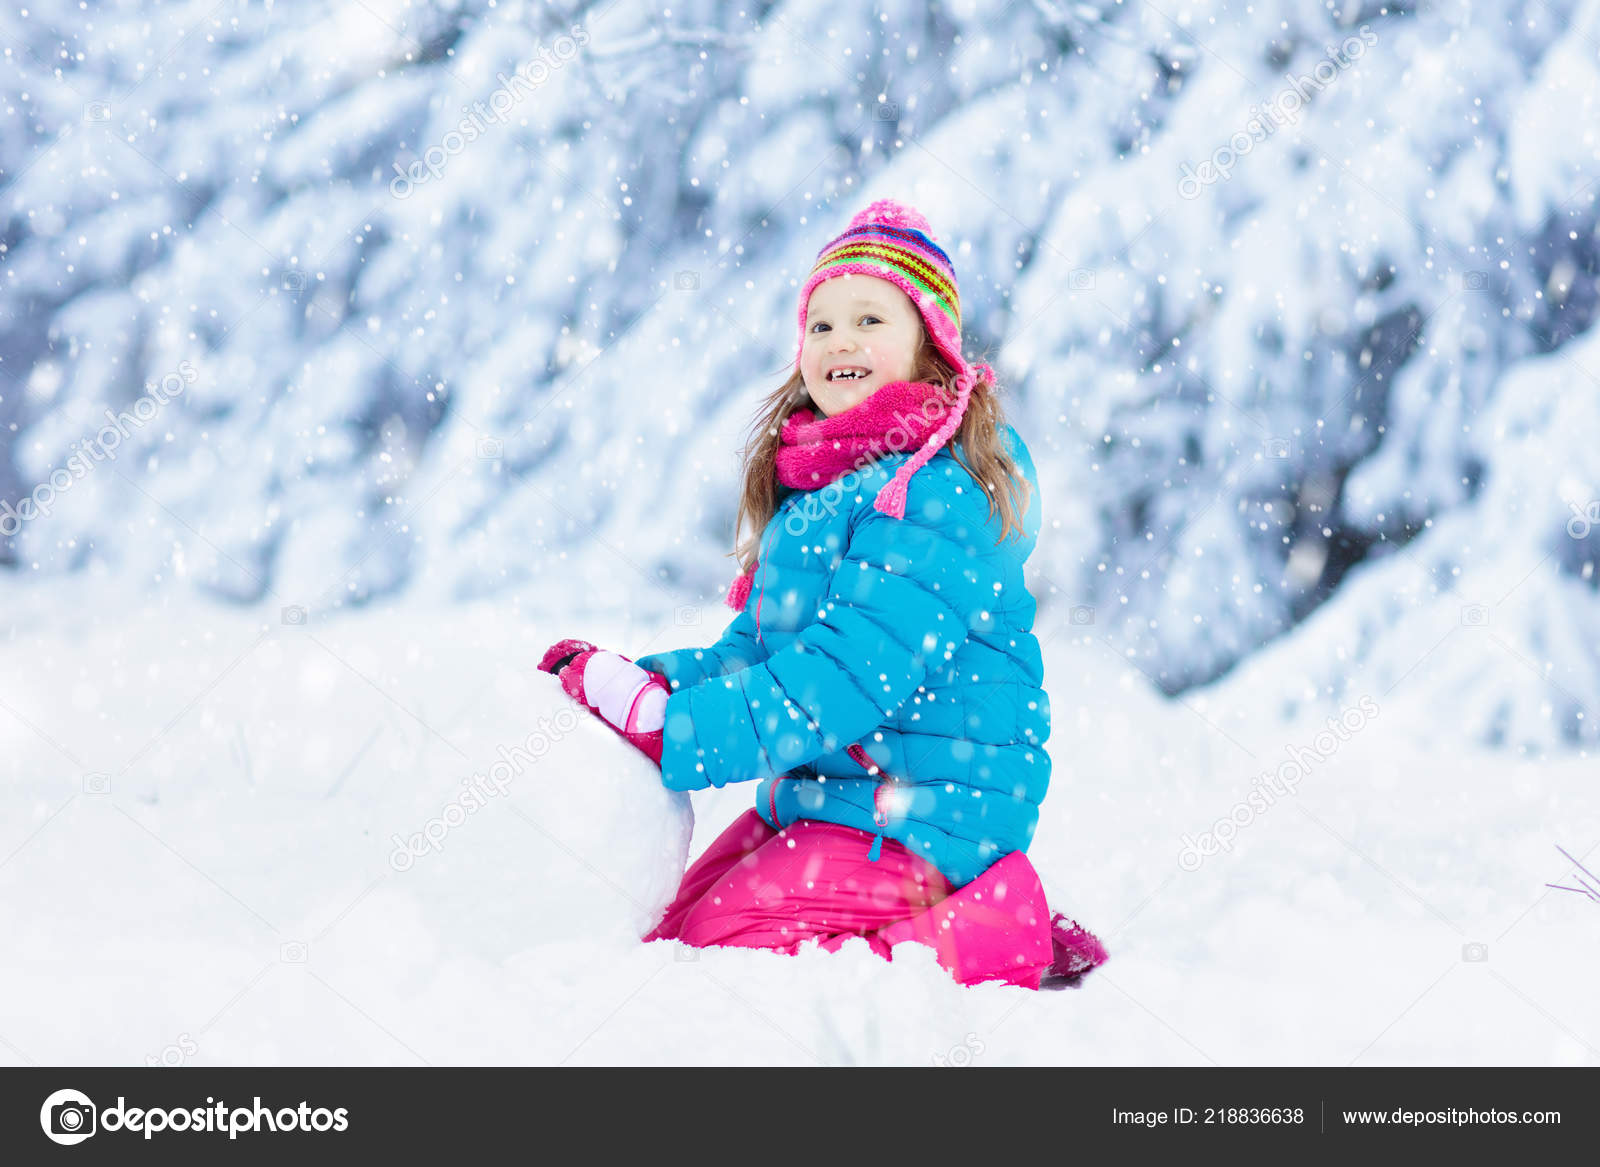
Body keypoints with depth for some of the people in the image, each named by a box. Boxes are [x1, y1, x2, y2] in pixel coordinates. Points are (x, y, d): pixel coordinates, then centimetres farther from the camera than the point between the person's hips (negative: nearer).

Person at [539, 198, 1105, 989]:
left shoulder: (936, 494, -19)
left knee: (721, 948, -15)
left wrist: (670, 729, -25)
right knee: (669, 933, 12)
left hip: (916, 824, -10)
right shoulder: (813, 486, 12)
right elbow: (752, 653, 14)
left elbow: (849, 676, -25)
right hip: (813, 803, 10)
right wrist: (636, 684, -4)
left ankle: (1000, 935, -6)